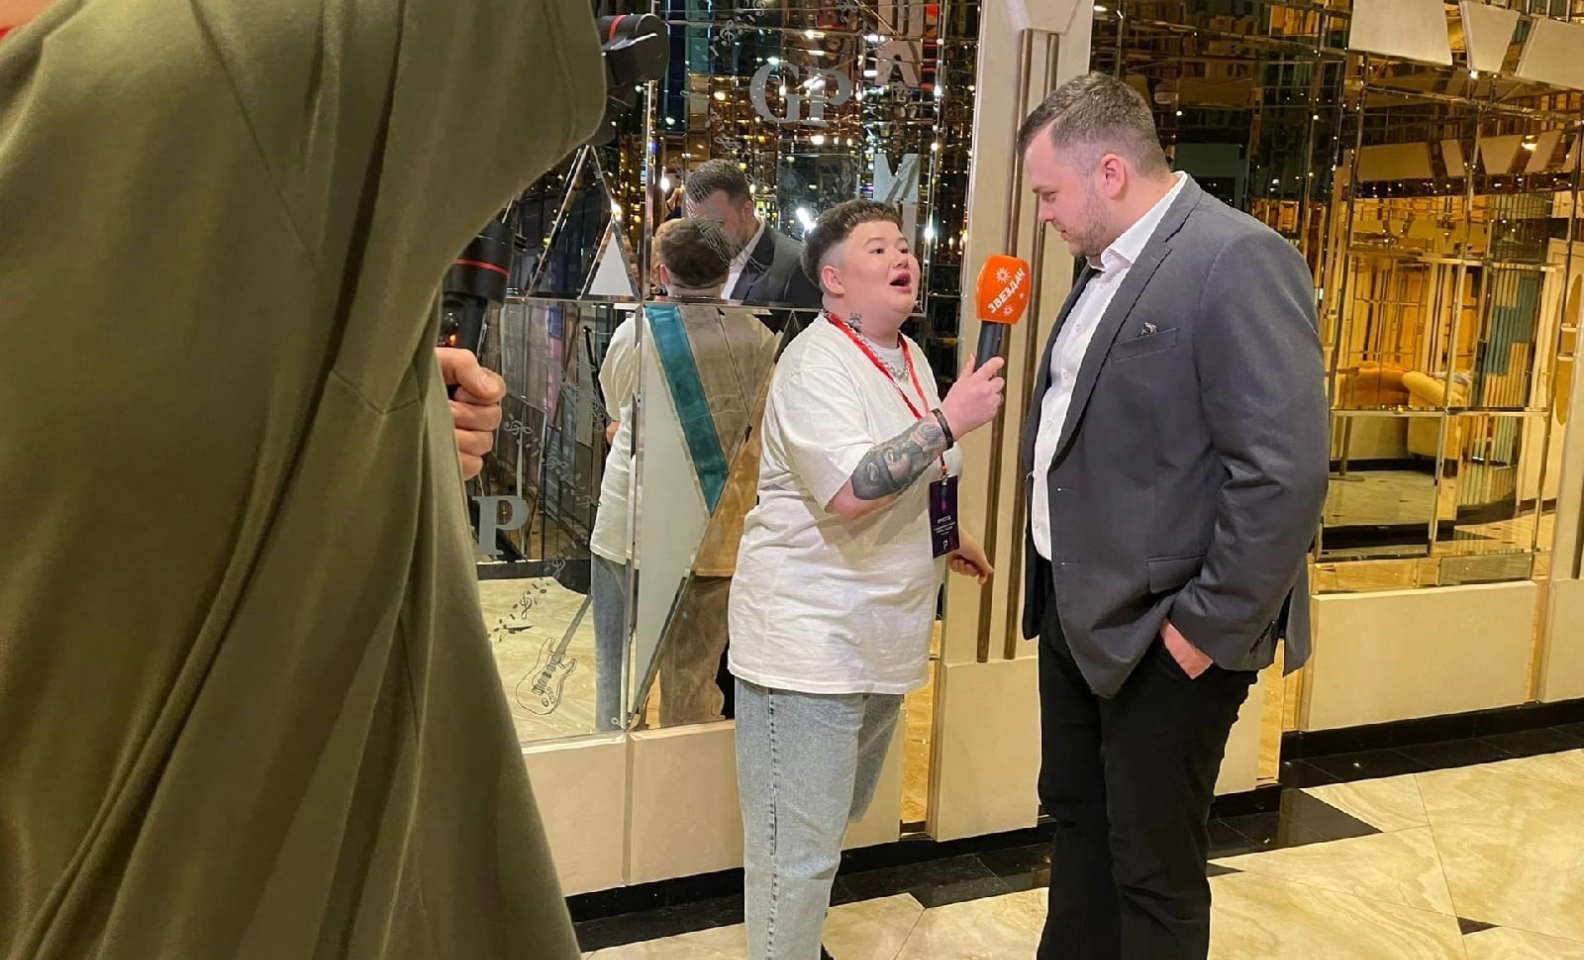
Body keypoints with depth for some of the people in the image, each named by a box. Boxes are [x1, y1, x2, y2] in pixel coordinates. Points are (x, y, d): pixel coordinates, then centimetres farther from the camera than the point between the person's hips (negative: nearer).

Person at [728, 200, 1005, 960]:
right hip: (809, 641, -9)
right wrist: (950, 420, -28)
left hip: (880, 641, 10)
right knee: (800, 846, -3)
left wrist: (945, 534, 17)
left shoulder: (909, 356, 11)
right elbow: (851, 491, -31)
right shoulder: (816, 364, -17)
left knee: (836, 819, 23)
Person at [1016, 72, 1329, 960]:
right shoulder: (1108, 265, 10)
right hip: (1080, 608, 8)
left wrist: (1209, 628, -20)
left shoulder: (1237, 259, -19)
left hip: (1165, 631, -8)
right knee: (1077, 819, 23)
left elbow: (1286, 469, -24)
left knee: (1154, 869, 8)